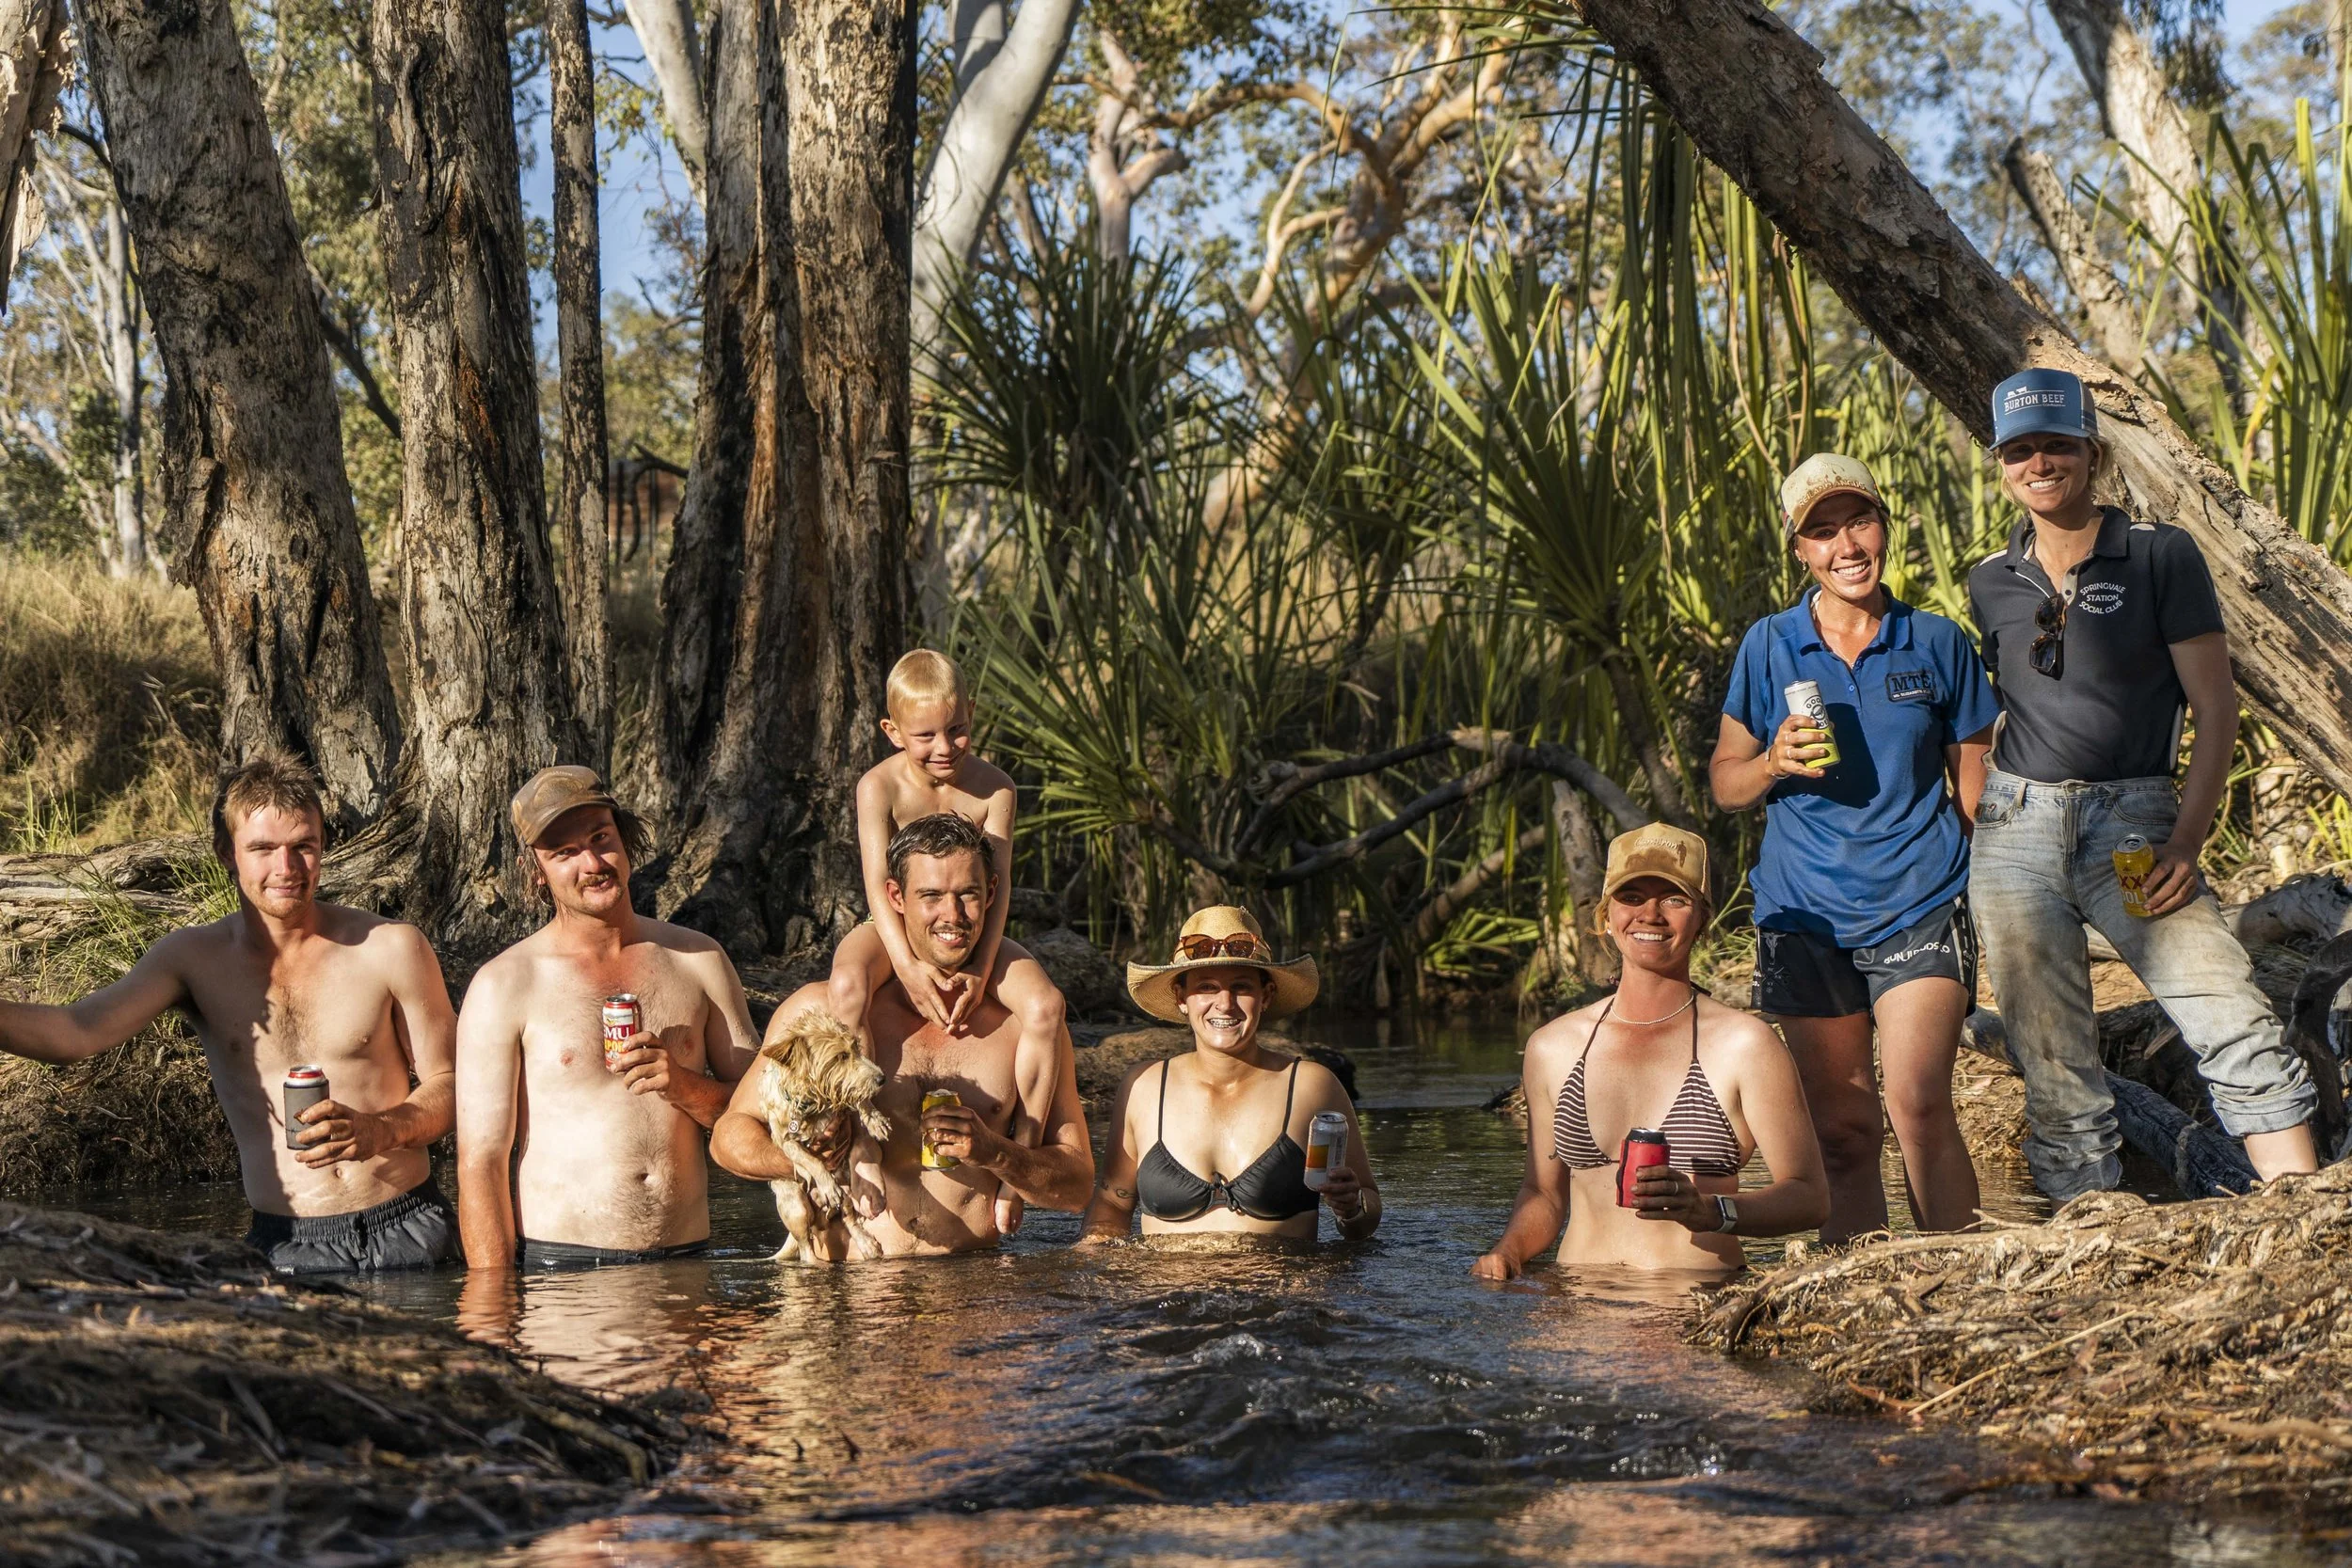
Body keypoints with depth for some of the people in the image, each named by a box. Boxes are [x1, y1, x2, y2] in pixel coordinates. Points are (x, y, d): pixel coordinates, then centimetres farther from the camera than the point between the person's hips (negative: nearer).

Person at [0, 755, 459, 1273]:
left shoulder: (392, 949, 0)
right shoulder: (195, 958, 5)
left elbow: (447, 1086, 6)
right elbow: (77, 1032, -10)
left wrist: (380, 1131, -14)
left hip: (404, 1233, -1)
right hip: (286, 1248, 1)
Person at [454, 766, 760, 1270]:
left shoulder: (698, 960, 13)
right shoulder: (503, 986, 2)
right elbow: (480, 1163, -3)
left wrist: (686, 1086, -4)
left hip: (686, 1262, 3)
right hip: (559, 1265, -3)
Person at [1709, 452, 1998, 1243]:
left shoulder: (1938, 644, 5)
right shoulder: (1768, 646, 6)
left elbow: (1978, 779, 12)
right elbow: (1724, 783, 11)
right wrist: (1775, 763, -11)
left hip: (1919, 907, -1)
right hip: (1805, 917, 1)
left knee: (1919, 1106, -18)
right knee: (1841, 1133, 4)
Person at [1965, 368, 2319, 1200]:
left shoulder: (2161, 554, 0)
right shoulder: (1990, 583, 11)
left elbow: (2215, 707, -3)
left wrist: (2186, 843, -13)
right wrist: (1973, 813, 8)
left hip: (2133, 825, -3)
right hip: (2015, 831, 3)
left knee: (2236, 1027, -19)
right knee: (2054, 1078, 1)